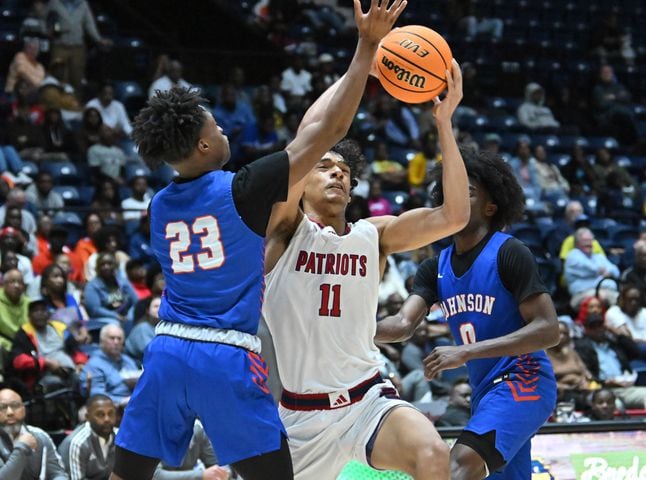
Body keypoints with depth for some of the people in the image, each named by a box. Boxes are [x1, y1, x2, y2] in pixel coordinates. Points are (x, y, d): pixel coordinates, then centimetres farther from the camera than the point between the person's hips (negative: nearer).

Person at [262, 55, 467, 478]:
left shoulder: (374, 235, 6)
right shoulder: (286, 229, -3)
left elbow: (453, 216, -8)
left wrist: (444, 121, -13)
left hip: (367, 400, 1)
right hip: (301, 414, -1)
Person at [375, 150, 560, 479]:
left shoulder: (509, 254, -11)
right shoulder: (436, 268, 11)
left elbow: (547, 330, -17)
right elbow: (403, 324, -1)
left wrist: (466, 352, -23)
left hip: (522, 381, -9)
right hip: (485, 390, 9)